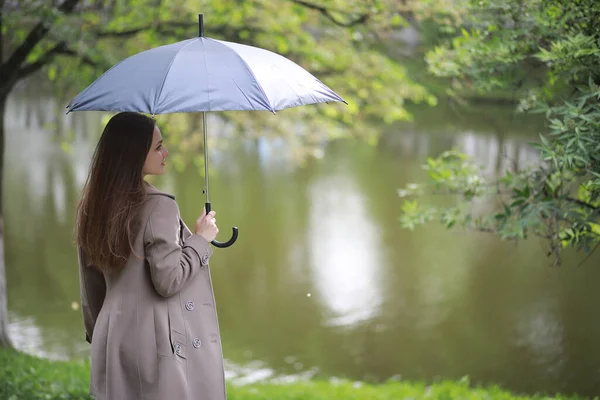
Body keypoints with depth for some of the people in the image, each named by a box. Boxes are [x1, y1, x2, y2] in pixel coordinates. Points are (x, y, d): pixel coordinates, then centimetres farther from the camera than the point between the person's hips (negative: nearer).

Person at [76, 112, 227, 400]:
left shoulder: (93, 206, 6)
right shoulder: (159, 207, -16)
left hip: (114, 339, 7)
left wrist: (97, 333, 23)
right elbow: (168, 281, -18)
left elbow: (90, 285, 13)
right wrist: (201, 239, -6)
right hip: (160, 343, -7)